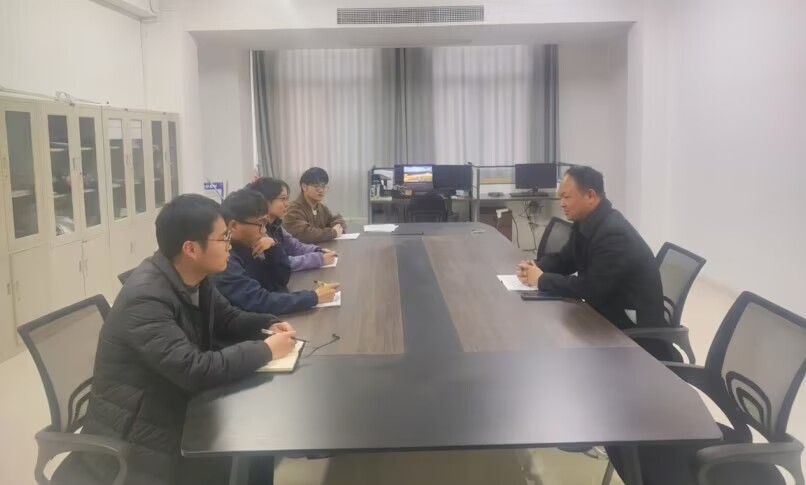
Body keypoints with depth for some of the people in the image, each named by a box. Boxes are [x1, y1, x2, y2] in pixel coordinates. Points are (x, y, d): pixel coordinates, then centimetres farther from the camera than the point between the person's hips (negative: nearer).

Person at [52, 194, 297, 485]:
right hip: (136, 431, -8)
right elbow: (196, 371, -34)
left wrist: (269, 324, -6)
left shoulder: (195, 278, -2)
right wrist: (266, 350, -24)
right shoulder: (145, 298, -29)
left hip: (178, 404, 8)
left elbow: (227, 319, 13)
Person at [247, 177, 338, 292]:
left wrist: (319, 251, -6)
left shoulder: (274, 224, 5)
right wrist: (319, 258, -19)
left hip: (279, 286, 8)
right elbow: (282, 263, -24)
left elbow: (294, 246, 12)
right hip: (265, 291, -8)